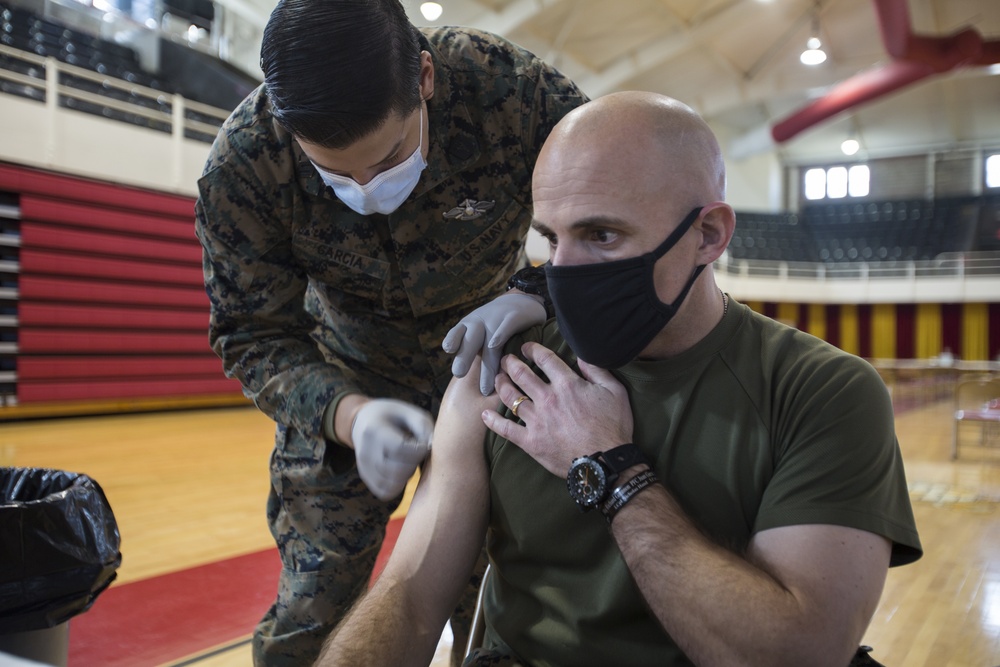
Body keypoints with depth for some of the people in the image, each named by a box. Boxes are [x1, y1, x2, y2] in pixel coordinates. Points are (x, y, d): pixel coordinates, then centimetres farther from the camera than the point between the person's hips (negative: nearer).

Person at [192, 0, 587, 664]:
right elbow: (255, 337, -18)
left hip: (486, 360, 1)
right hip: (348, 384, 0)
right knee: (312, 608, 2)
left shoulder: (512, 89, -28)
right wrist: (348, 415, -37)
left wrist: (547, 292, -36)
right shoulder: (242, 167, -25)